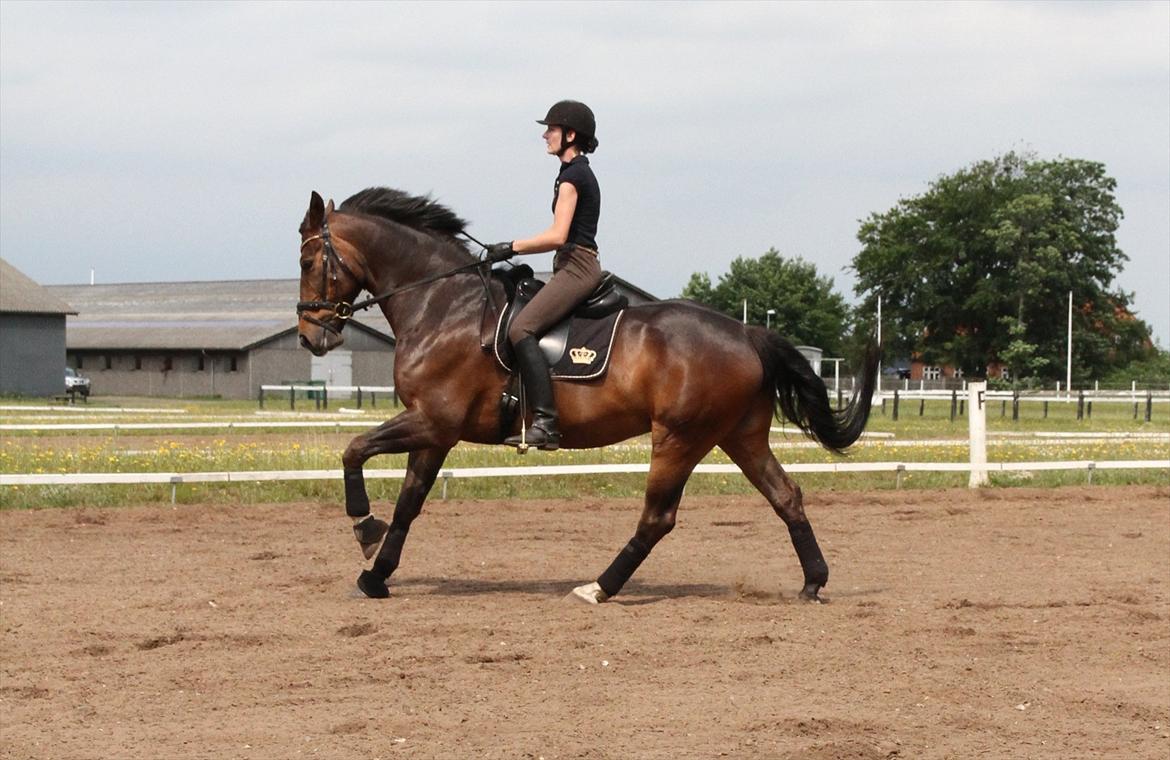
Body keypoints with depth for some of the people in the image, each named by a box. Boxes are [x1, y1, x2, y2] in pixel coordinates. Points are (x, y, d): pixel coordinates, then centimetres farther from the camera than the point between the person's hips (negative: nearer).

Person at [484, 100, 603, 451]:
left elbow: (557, 236, -18)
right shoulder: (580, 173, 20)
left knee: (521, 328, -25)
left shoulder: (572, 175, -10)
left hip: (576, 267, -11)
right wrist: (516, 250, 19)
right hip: (578, 266, 11)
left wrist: (512, 248, -11)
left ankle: (545, 422, -33)